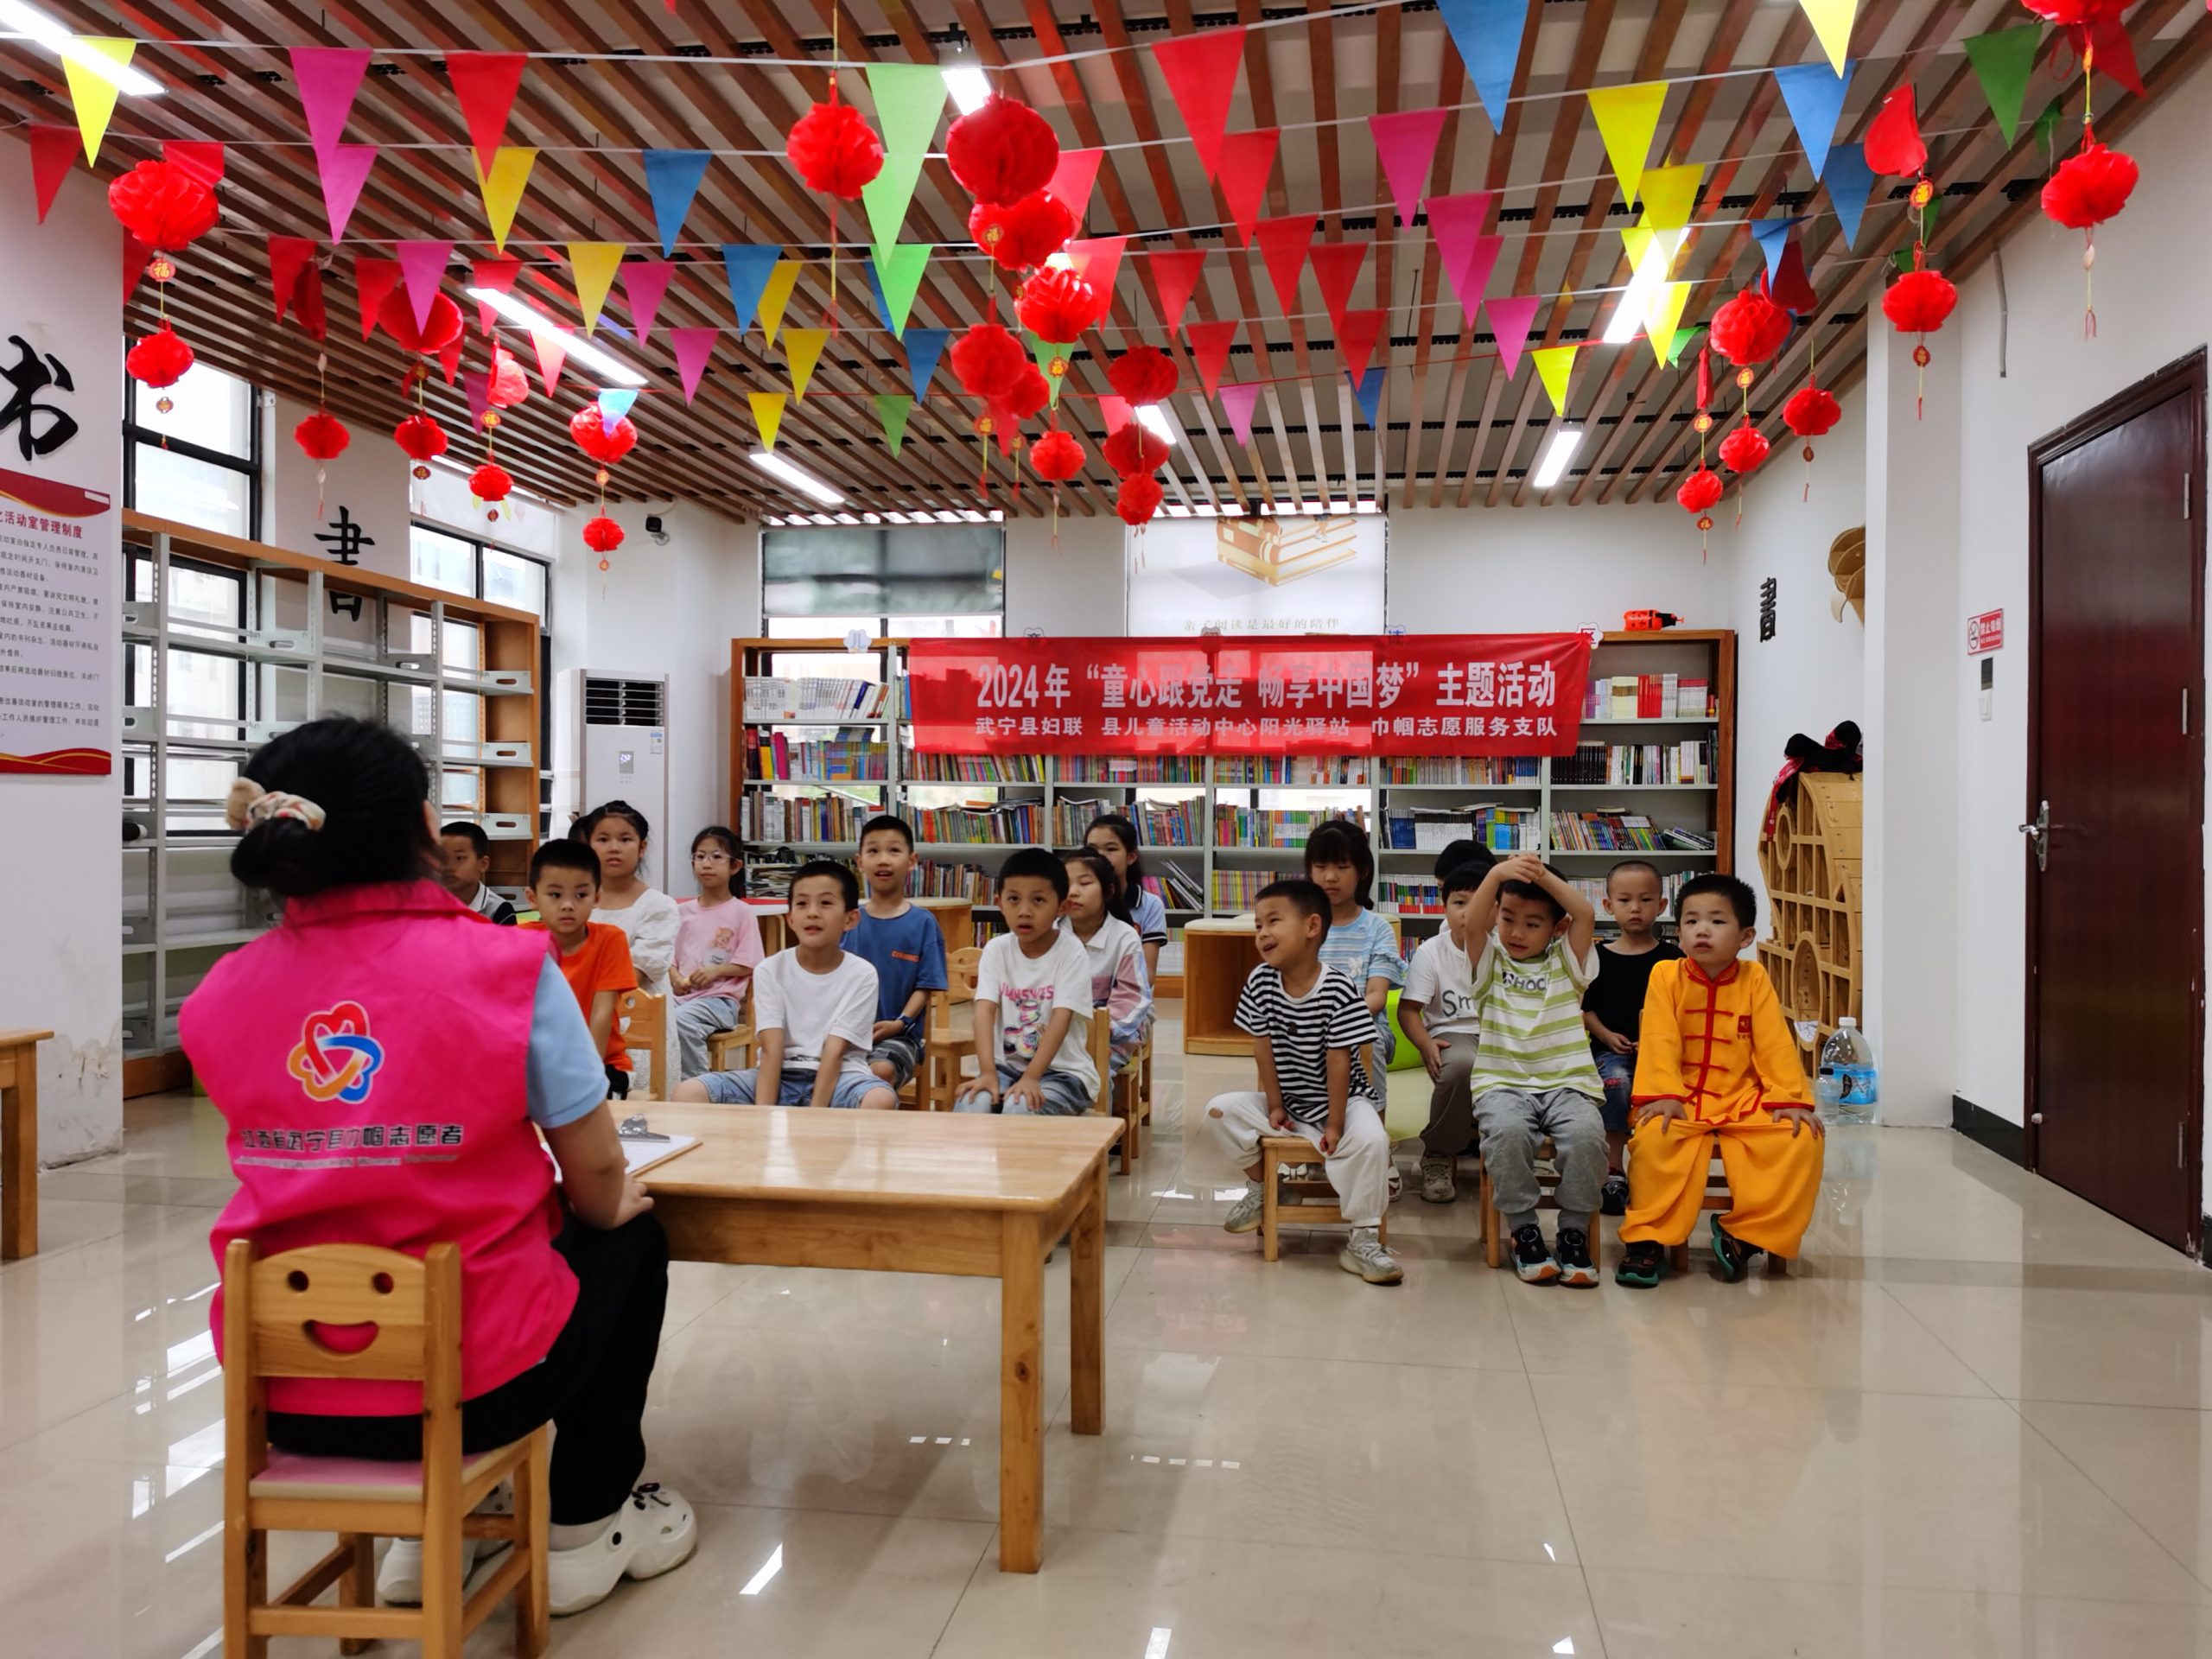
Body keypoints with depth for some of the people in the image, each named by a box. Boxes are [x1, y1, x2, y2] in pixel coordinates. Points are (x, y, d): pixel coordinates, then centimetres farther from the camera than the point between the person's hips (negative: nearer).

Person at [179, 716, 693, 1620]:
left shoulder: (223, 995, -3)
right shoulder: (506, 966, -16)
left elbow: (307, 1168, 11)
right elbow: (600, 1184, -8)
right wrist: (613, 1204, 15)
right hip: (464, 1383, -5)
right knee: (630, 1242, 25)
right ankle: (584, 1526, 33)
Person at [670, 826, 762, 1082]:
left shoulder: (741, 912, 1)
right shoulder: (683, 910, 15)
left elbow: (748, 964, -2)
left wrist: (716, 970, -16)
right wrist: (674, 976, -4)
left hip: (720, 998, -4)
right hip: (682, 994, 4)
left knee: (681, 1020, -32)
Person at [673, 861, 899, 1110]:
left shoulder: (861, 975, -6)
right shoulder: (770, 971, -1)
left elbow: (834, 1052, -12)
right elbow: (771, 1051, -10)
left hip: (838, 1076, -2)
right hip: (780, 1076, 2)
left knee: (881, 1101, -36)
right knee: (688, 1093, -22)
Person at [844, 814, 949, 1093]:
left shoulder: (923, 923, 2)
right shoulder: (850, 921, 10)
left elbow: (925, 986, 0)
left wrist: (901, 1022, -15)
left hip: (897, 1034, -2)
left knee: (880, 1072, -32)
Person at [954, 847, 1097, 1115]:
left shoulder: (1071, 954, -10)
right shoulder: (996, 950, 0)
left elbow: (1060, 1020, -20)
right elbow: (985, 1011, -12)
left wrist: (1031, 1078, -32)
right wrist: (988, 1073, -27)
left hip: (1061, 1070, -3)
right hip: (1006, 1065, 3)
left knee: (1020, 1108, -33)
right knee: (970, 1105, -28)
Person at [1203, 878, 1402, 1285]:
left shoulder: (1338, 991, -22)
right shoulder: (1260, 983, -10)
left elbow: (1339, 1061, -21)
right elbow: (1263, 1048, -4)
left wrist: (1335, 1124, -19)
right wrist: (1275, 1106, -5)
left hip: (1341, 1099, -4)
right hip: (1286, 1099, 5)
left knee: (1370, 1141, -31)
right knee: (1220, 1110, -10)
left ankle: (1363, 1240, -19)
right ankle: (1259, 1187, 10)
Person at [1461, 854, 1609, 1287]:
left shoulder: (1566, 961, 15)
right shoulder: (1491, 961, 13)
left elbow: (1586, 916, -2)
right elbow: (1471, 924, -8)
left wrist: (1543, 875, -9)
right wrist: (1497, 873, -22)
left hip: (1567, 1082, 1)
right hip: (1503, 1083, -1)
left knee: (1586, 1133, -31)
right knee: (1507, 1132, -34)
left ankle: (1574, 1234, -11)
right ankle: (1524, 1231, -15)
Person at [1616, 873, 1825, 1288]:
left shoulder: (1754, 979, 4)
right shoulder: (1666, 976, -1)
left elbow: (1775, 1044, 0)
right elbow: (1659, 1042, -10)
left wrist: (1790, 1098, -11)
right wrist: (1662, 1095, -22)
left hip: (1743, 1099, 2)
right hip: (1683, 1101, -2)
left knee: (1800, 1139, -21)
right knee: (1655, 1136, -32)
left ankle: (1742, 1234, -6)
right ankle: (1648, 1240, -15)